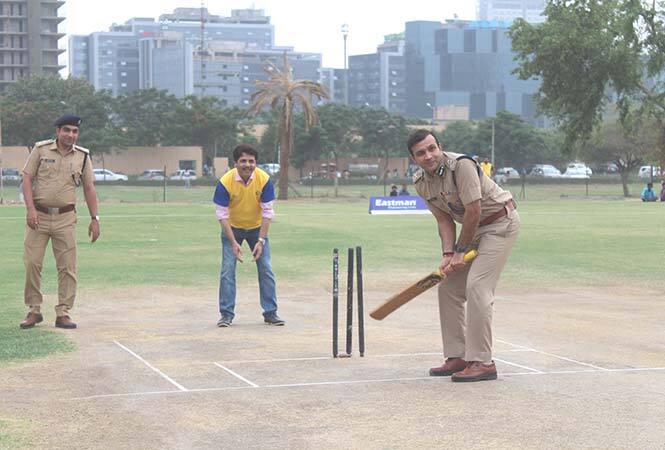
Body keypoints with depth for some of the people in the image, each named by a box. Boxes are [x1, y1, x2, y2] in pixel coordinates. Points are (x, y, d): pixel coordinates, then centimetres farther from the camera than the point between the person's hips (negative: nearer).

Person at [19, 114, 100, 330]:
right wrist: (30, 209, -13)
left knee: (67, 267, -2)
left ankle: (63, 313, 5)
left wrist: (94, 218, 3)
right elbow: (27, 179, -1)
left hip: (66, 218, 1)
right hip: (39, 215, -1)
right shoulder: (41, 149, 0)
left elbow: (89, 188, 9)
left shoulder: (83, 156, 6)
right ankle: (34, 311, 10)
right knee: (32, 263, -3)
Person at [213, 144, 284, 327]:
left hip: (257, 228, 1)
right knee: (227, 269, -9)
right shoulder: (225, 182, -24)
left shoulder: (264, 180, -22)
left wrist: (261, 240, -20)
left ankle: (270, 313, 8)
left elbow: (267, 212, -16)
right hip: (233, 228, -1)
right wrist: (233, 243, -23)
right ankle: (226, 314, -1)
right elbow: (222, 215, -19)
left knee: (266, 269, -2)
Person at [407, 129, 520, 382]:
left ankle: (482, 362, -17)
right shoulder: (421, 183, -2)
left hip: (500, 221, -8)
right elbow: (444, 219, 2)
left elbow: (473, 211, -25)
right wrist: (448, 254, -13)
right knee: (448, 287, 6)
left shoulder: (461, 165, -26)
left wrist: (461, 251, -16)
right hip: (473, 228, 8)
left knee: (476, 286, -19)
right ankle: (457, 357, 14)